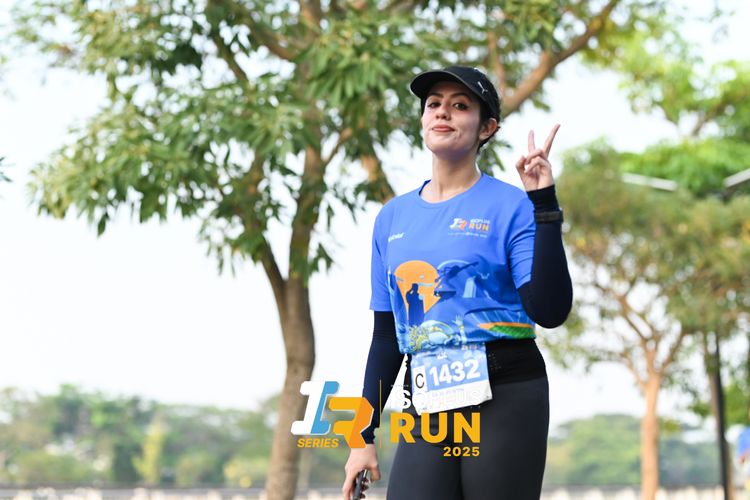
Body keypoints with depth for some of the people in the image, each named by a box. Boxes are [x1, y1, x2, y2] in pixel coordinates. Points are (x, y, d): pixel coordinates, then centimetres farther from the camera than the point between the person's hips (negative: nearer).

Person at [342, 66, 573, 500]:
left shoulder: (511, 206, -2)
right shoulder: (393, 218, 12)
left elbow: (550, 312, -13)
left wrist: (544, 203, -16)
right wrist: (364, 436, 13)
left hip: (504, 399, -4)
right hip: (427, 406, 4)